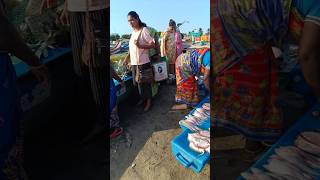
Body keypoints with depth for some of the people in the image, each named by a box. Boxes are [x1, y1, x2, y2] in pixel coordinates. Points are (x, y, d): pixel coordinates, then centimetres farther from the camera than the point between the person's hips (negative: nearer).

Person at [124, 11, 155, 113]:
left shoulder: (144, 30, -10)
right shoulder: (133, 32, 12)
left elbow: (152, 45, -14)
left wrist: (140, 46, -26)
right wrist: (127, 57, 14)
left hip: (143, 62, -7)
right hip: (134, 63, 7)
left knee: (145, 83, 2)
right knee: (138, 82, 16)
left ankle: (149, 102, 18)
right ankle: (143, 98, 35)